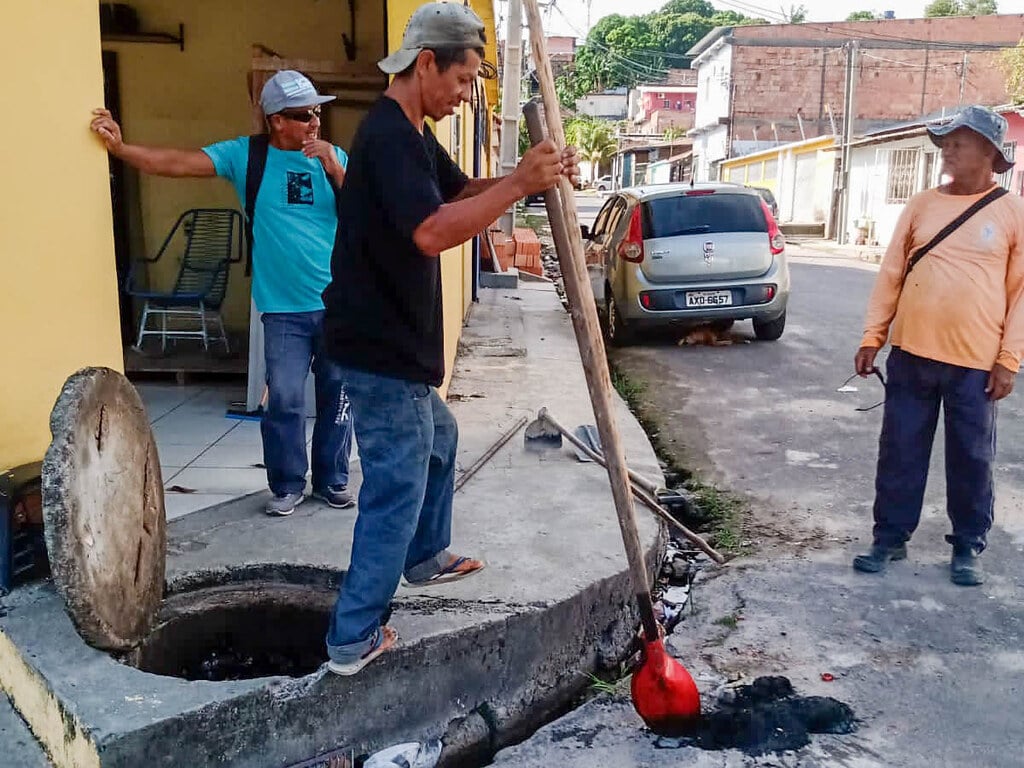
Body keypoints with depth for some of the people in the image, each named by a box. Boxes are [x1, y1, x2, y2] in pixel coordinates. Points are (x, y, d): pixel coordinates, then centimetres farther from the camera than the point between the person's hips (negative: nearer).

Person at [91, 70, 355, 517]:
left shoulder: (334, 158, 6)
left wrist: (335, 172, -13)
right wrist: (119, 147, -13)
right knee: (284, 400, -2)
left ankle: (333, 480, 24)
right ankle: (288, 485, 16)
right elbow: (178, 163, -4)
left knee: (337, 395, 9)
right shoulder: (245, 155, 1)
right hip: (284, 309, -1)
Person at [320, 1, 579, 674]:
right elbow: (433, 231, -33)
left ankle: (426, 557, 46)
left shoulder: (413, 134, 13)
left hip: (396, 343, 11)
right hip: (380, 349, -11)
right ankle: (353, 640, 8)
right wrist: (520, 184, -30)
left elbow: (462, 190, 15)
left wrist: (530, 175, -3)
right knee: (397, 488, -3)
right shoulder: (388, 135, -20)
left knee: (438, 438, 27)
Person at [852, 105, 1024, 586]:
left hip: (975, 362, -2)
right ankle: (891, 537, 22)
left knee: (971, 458, 8)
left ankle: (968, 547, 24)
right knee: (900, 451, 8)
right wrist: (872, 337, 3)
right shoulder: (922, 205, 6)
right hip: (911, 353, 2)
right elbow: (891, 274, 8)